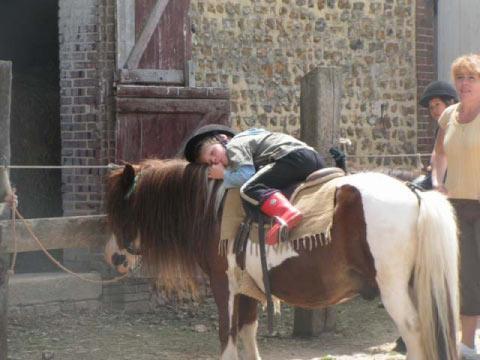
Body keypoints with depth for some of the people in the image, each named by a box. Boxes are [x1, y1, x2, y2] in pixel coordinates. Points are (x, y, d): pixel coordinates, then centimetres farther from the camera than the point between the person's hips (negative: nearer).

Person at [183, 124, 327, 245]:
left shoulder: (234, 146, 5)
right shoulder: (248, 139, 34)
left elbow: (247, 176, -9)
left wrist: (224, 175, 7)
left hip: (293, 157, -10)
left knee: (249, 189, -21)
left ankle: (287, 213, -45)